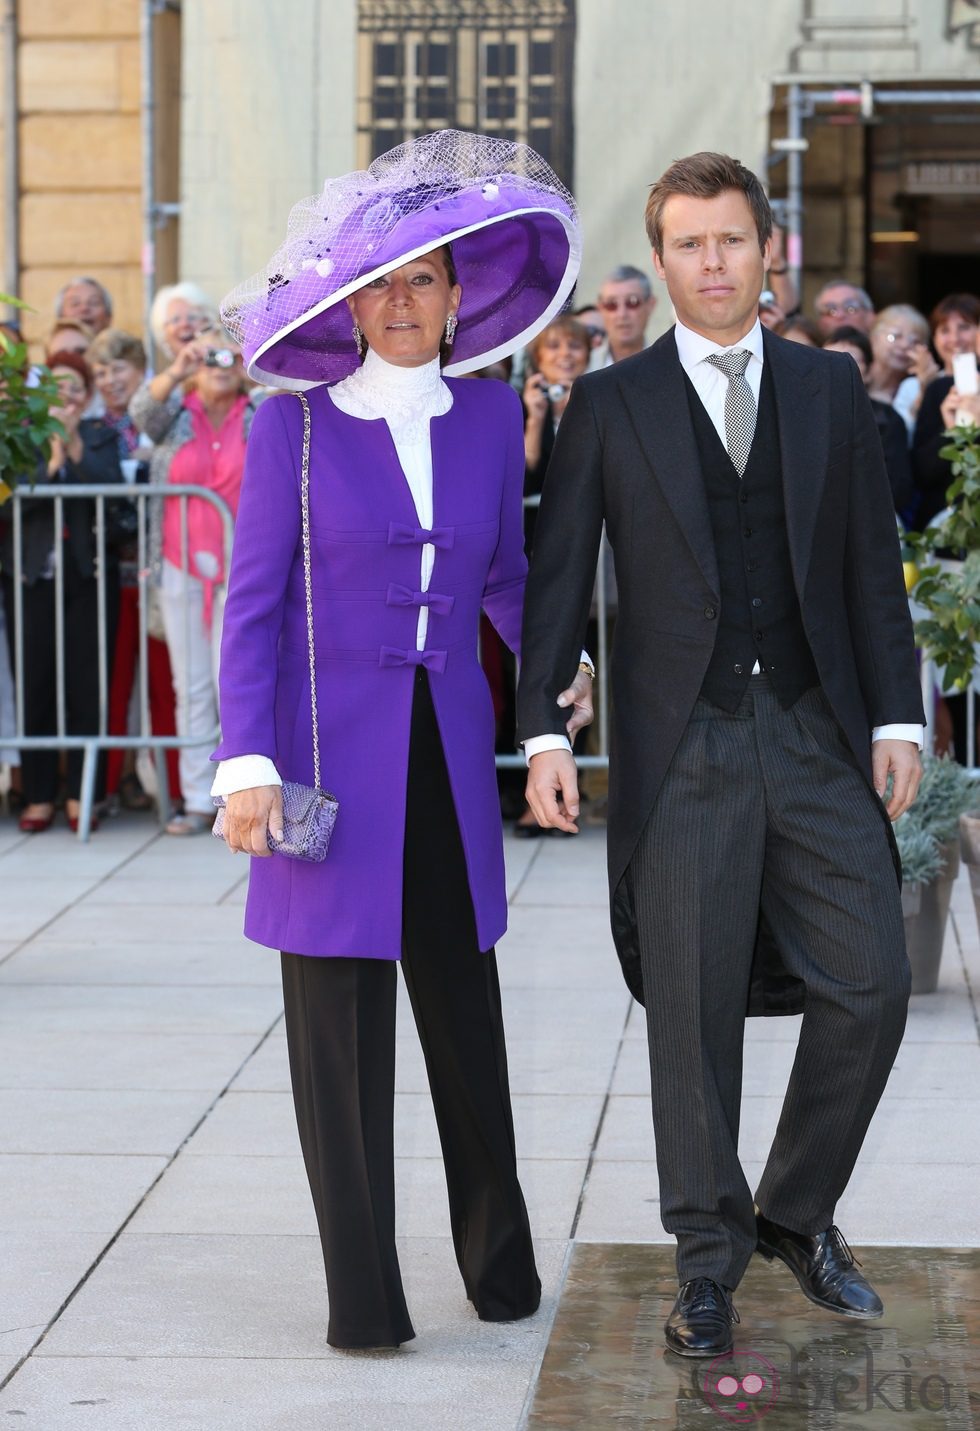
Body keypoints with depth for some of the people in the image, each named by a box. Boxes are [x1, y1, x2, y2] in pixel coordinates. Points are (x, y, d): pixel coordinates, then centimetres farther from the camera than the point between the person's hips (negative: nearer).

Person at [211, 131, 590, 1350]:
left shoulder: (490, 420, 7)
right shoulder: (295, 426, -3)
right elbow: (253, 602, -4)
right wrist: (246, 765, -12)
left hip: (447, 746, 3)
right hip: (330, 746, -3)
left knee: (464, 1009, 8)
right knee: (339, 1019, 0)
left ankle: (498, 1262, 24)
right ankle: (362, 1293, 9)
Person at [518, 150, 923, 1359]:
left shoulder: (830, 388, 10)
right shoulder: (609, 406, 4)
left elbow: (872, 563, 10)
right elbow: (557, 574, 2)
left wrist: (896, 717, 3)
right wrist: (543, 731, -7)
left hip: (816, 736, 2)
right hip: (682, 748, -2)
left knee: (869, 986, -1)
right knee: (693, 1010, 2)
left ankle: (798, 1213, 20)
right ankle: (708, 1256, 16)